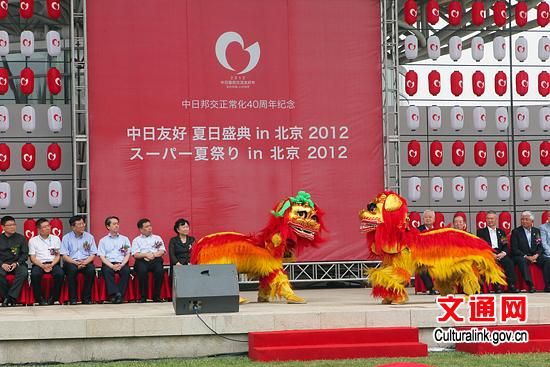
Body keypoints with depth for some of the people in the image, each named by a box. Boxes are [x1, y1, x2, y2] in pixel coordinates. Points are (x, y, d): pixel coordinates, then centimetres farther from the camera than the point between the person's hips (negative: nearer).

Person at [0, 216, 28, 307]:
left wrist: (17, 263, -10)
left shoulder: (21, 238, 11)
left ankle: (10, 298, -31)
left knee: (23, 272, -34)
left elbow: (25, 254, 7)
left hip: (18, 264, 0)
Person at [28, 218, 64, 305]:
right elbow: (33, 258, 4)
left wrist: (51, 265, -9)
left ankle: (54, 298, -20)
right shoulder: (33, 241, 11)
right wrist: (42, 266, -14)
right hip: (39, 264, -1)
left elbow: (58, 255, 11)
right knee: (35, 274, -35)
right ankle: (39, 299, -22)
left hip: (53, 263, 1)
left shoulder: (56, 239, 15)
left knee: (60, 274, -32)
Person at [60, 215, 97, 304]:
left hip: (86, 261, 2)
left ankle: (86, 298, -23)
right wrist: (76, 263, -17)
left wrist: (85, 262, -13)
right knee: (72, 269, -36)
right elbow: (65, 256, -2)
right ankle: (72, 299, -28)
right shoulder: (66, 238, 5)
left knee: (91, 270, -31)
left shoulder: (89, 237, 11)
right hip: (71, 262, -1)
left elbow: (93, 254, 7)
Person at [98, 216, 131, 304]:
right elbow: (102, 257, 3)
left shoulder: (124, 239, 18)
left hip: (122, 264, 1)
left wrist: (121, 265, -10)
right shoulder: (103, 241, 14)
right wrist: (112, 266, -14)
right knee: (107, 271, -34)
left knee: (126, 270, -32)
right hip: (108, 264, -1)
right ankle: (115, 294, -42)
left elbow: (127, 255, 10)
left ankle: (120, 295, -35)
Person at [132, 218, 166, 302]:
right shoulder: (136, 240, 18)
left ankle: (156, 296, -24)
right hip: (142, 260, -1)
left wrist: (154, 255, -9)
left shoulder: (157, 238, 23)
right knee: (142, 271, -36)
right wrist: (146, 255, -12)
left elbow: (162, 251, 9)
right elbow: (135, 254, 4)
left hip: (156, 260, 1)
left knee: (160, 270, -33)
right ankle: (143, 296, -26)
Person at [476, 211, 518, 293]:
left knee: (509, 262, -30)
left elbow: (506, 247, 15)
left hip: (500, 254, 3)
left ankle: (511, 285, -33)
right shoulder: (481, 232, 16)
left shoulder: (501, 232, 25)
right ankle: (496, 286, -38)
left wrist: (503, 253, -9)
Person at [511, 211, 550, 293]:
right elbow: (514, 249, -6)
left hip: (534, 256, 4)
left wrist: (536, 255, -10)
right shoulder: (516, 232, 1)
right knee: (522, 261, -38)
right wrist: (526, 257, -17)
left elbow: (540, 247, 12)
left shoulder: (536, 231, 14)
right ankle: (530, 285, -44)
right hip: (521, 256, -4)